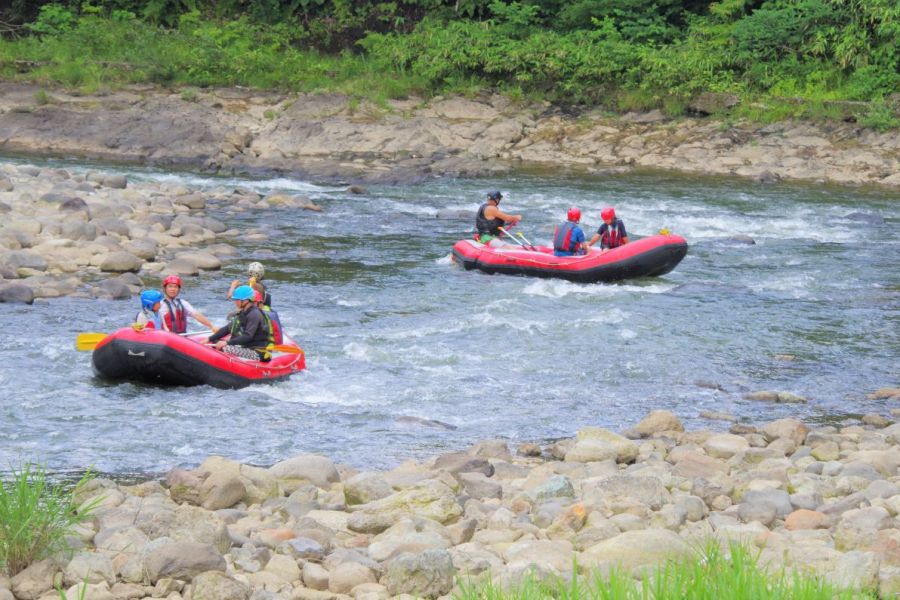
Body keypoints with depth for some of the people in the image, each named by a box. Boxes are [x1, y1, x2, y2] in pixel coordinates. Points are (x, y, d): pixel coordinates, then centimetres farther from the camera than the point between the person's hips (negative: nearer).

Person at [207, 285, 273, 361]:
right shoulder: (243, 314, 14)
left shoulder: (254, 315, -15)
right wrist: (209, 340, 6)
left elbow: (247, 337, -25)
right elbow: (227, 329, 15)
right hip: (247, 349, 10)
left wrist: (227, 343, -31)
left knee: (225, 348, -30)